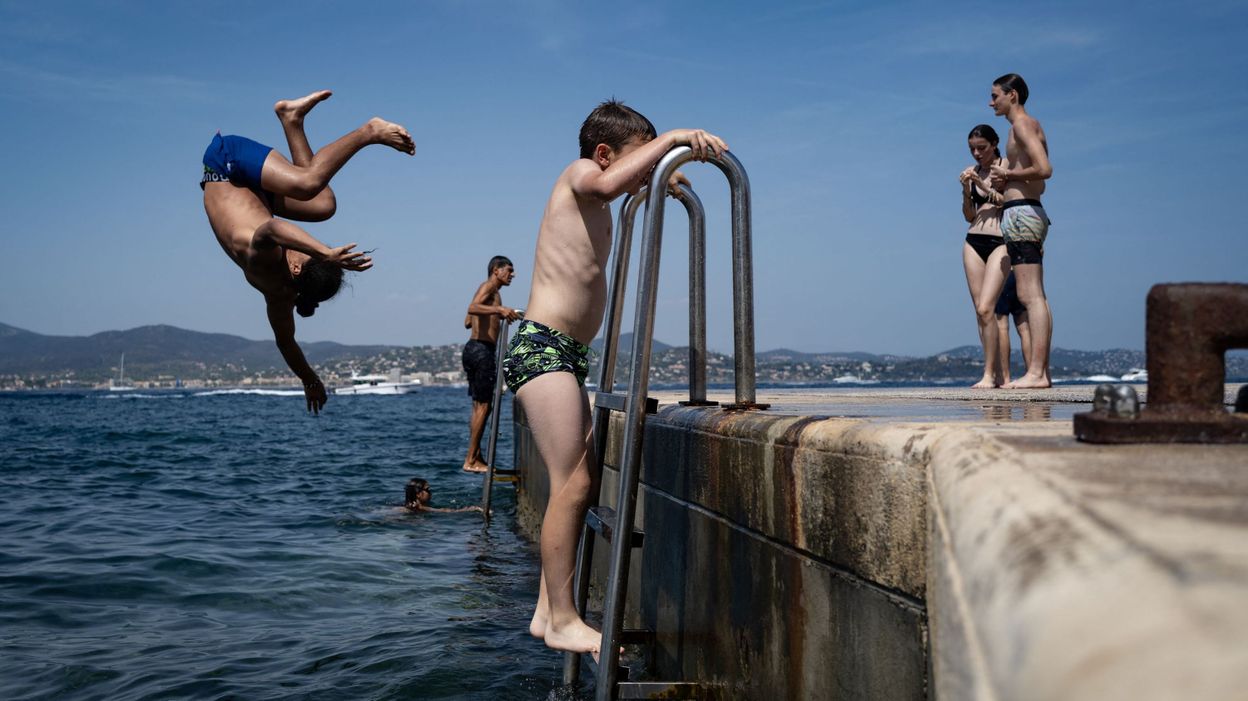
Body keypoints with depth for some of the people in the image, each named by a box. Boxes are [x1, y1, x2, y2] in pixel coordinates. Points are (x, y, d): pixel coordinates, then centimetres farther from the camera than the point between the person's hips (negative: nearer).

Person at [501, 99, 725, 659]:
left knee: (580, 483, 9)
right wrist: (671, 139, -28)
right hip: (542, 346, -10)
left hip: (567, 356, 10)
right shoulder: (578, 173, -4)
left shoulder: (597, 207, 22)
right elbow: (608, 182, -29)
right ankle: (563, 622, -8)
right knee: (572, 485, -13)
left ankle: (548, 611, 13)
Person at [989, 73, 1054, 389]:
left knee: (1030, 296, -14)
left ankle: (1035, 373, -17)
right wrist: (1005, 182, 11)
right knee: (1035, 296, 8)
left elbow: (1044, 169, -22)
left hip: (1020, 213, -11)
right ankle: (1041, 371, 9)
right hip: (1033, 211, 11)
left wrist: (1008, 174, -8)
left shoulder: (1022, 124, -8)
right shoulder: (1031, 127, 23)